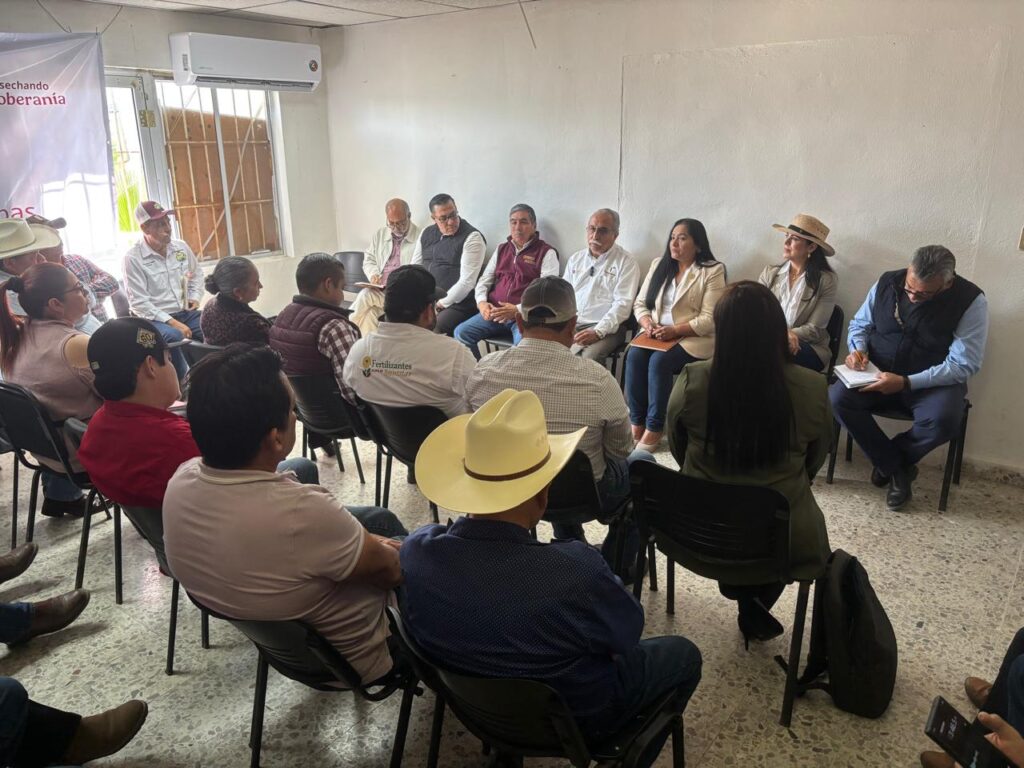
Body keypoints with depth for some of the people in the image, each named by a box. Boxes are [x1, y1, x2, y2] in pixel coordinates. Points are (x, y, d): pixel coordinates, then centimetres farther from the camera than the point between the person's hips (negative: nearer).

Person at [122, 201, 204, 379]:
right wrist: (171, 322, -21)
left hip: (186, 312, 5)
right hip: (154, 318, -5)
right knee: (174, 336, -37)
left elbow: (197, 273, 26)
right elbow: (139, 303, -14)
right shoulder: (133, 258, -11)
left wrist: (195, 297, 8)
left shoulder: (181, 247, 6)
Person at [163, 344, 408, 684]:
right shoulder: (303, 513, -41)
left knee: (377, 517, 19)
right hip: (351, 658, -6)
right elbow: (389, 570, -21)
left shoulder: (181, 479, -19)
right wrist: (389, 552, 2)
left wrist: (368, 542, 2)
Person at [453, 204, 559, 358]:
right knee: (461, 332, -17)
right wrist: (482, 302, -2)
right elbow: (484, 281, 20)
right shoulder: (501, 249, 21)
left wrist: (517, 310, -19)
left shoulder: (547, 253, 3)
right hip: (494, 312, 5)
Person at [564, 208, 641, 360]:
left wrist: (598, 332, -20)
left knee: (589, 357, -34)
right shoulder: (575, 259, 19)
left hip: (606, 328, -4)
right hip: (571, 325, 4)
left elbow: (623, 304, -8)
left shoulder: (626, 262, 1)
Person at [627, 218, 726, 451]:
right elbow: (640, 303, 13)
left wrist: (674, 330, -22)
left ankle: (655, 428, -20)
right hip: (656, 334, 5)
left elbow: (709, 319, -11)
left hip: (694, 338, -4)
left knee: (660, 360, -31)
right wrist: (647, 323, -9)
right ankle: (637, 423, -19)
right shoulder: (659, 265, 14)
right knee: (634, 355, -26)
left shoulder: (712, 271, -3)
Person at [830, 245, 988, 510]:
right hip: (879, 374, 3)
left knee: (943, 420, -35)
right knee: (837, 398, -24)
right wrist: (858, 349, -13)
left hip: (934, 382, -3)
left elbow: (964, 364, -18)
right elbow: (859, 324, 11)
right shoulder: (887, 282, -5)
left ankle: (889, 461, -1)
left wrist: (906, 382, -27)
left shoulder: (971, 301, -15)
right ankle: (896, 467, -6)